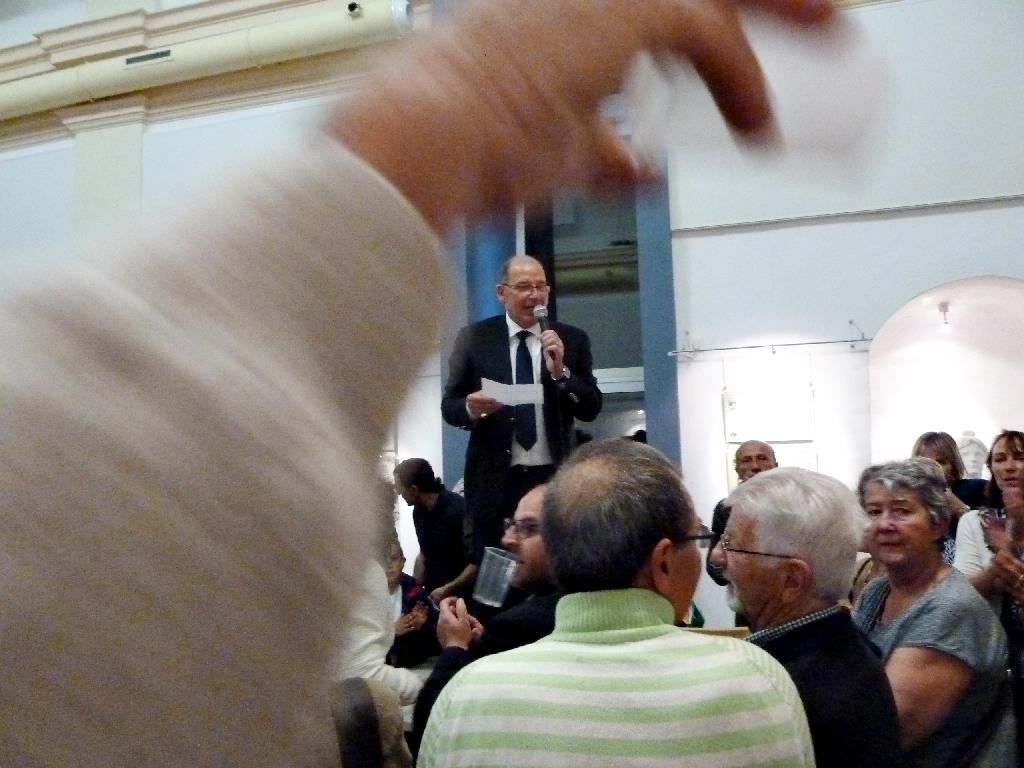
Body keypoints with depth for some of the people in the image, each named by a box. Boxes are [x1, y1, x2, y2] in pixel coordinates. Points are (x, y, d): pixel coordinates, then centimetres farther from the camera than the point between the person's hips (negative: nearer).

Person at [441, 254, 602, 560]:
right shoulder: (474, 338, 4)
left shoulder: (572, 340, 6)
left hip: (554, 479, 1)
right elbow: (449, 405, 5)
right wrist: (470, 408, -18)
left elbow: (591, 409, 2)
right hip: (494, 481, 0)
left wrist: (560, 371, -14)